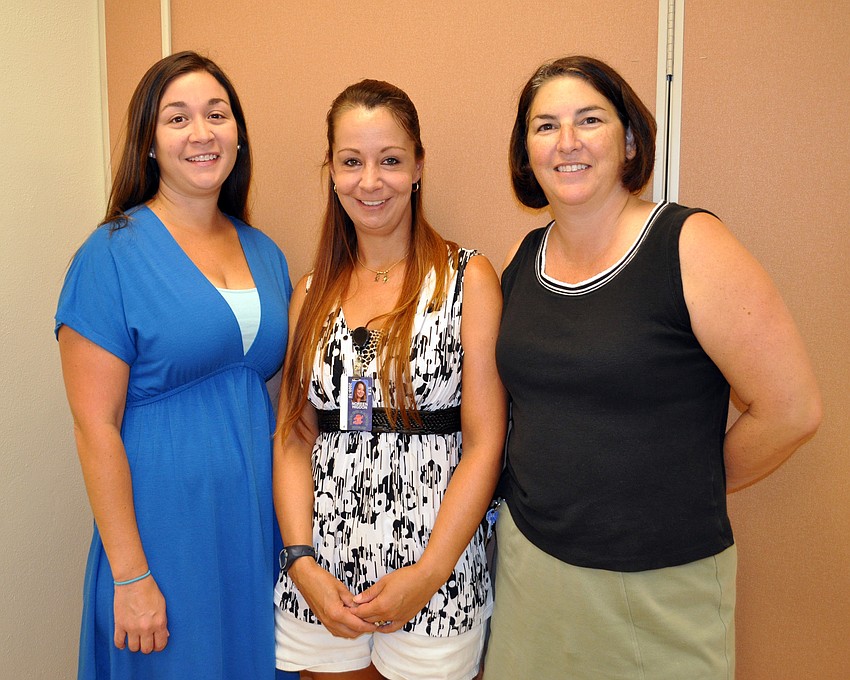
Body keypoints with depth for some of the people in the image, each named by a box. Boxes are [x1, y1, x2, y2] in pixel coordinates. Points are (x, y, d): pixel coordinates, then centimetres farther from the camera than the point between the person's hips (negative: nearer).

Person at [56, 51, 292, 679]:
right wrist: (130, 575, -14)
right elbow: (96, 426, -13)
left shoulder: (265, 253, 6)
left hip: (263, 521, 6)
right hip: (167, 528, -5)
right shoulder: (113, 256, -10)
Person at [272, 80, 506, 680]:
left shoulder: (469, 278, -5)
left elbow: (485, 443, -10)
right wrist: (302, 562, -7)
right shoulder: (313, 292, 7)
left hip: (433, 578, -3)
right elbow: (293, 437, 4)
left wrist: (426, 576, -14)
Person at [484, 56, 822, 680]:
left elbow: (792, 410, -14)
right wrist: (560, 485, 7)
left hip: (660, 584, -4)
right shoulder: (521, 261, 3)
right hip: (528, 560, 5)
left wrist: (690, 487, -2)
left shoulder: (690, 246, -14)